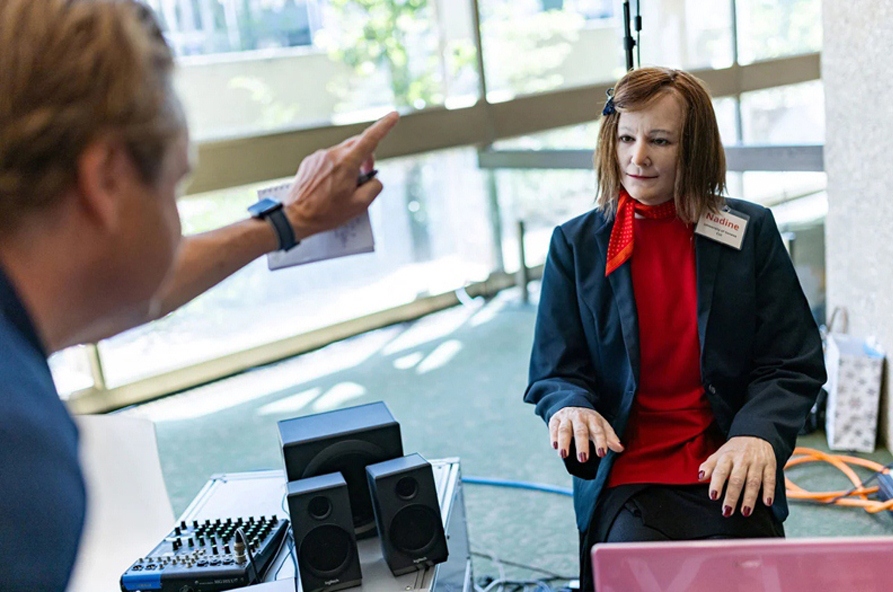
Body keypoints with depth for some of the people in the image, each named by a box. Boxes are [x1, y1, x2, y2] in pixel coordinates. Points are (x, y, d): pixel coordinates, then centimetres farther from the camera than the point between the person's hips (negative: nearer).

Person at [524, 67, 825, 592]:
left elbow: (794, 366, 3)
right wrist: (572, 407, -20)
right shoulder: (575, 244, 4)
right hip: (626, 476, 0)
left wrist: (759, 434, -17)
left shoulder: (751, 232, 4)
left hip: (729, 472, 1)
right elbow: (555, 371, 4)